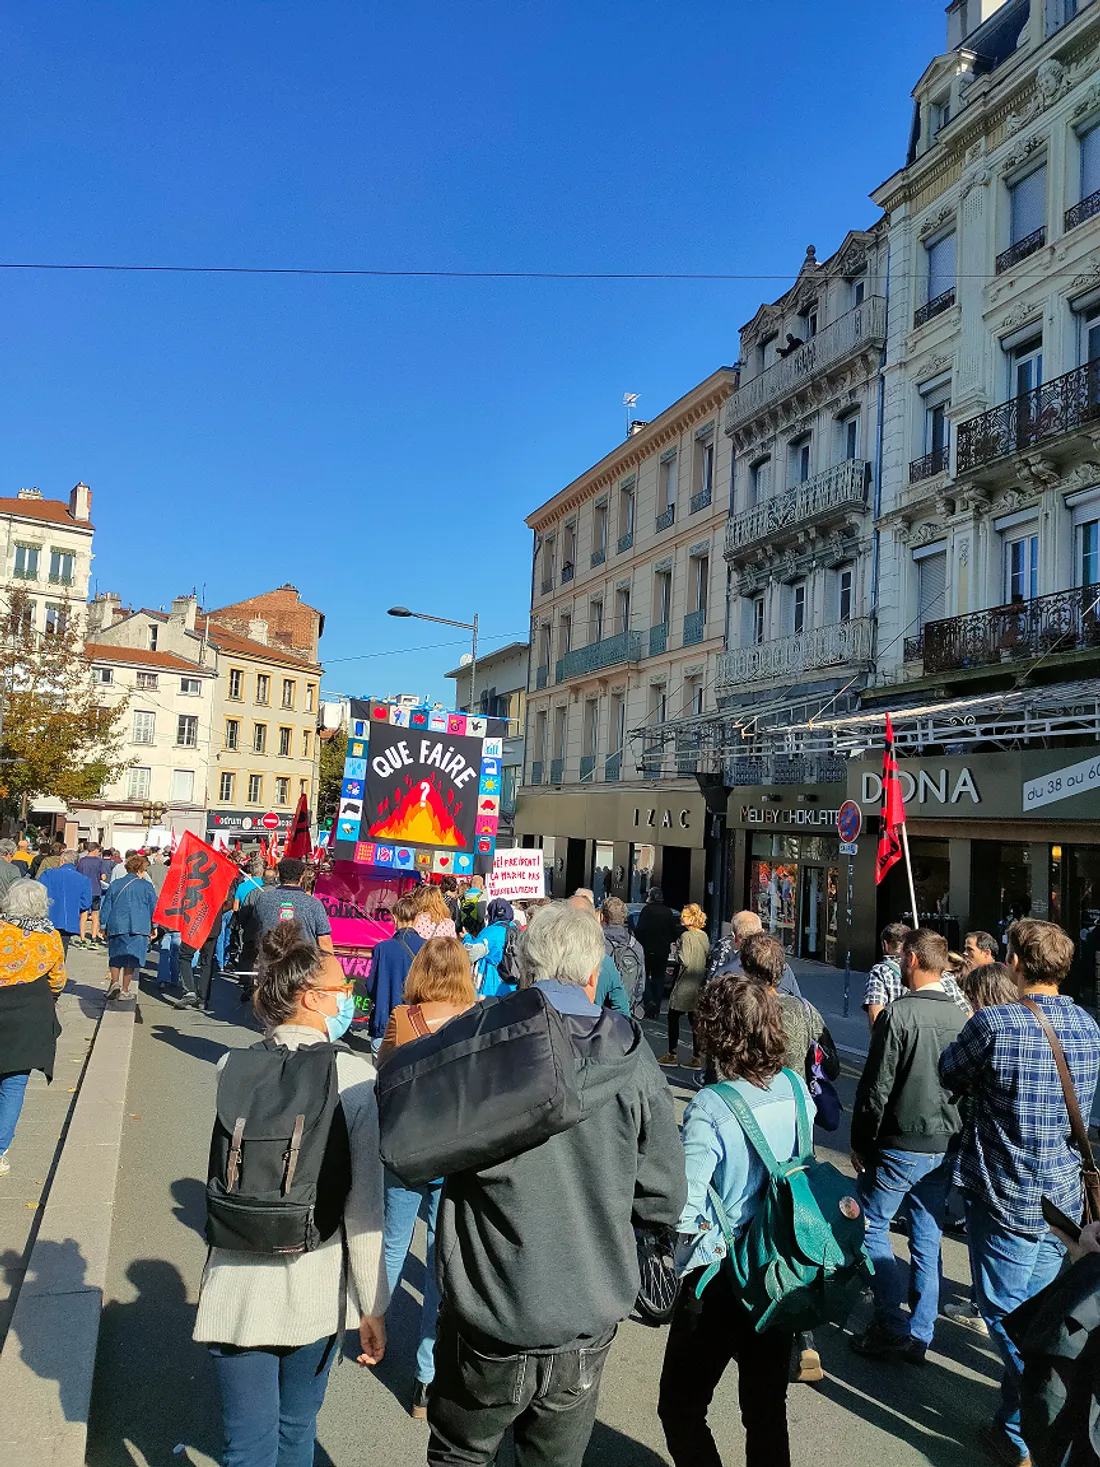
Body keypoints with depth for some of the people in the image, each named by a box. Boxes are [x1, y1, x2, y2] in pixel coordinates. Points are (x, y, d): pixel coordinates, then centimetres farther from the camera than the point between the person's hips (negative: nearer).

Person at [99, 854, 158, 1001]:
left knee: (116, 957, 16)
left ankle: (115, 982, -2)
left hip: (116, 926, 2)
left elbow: (105, 907, 9)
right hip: (138, 928, -2)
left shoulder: (115, 885, 7)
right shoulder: (146, 886, 1)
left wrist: (103, 925, 18)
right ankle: (125, 990, 5)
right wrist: (153, 927, 13)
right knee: (131, 958, 4)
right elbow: (154, 907, 3)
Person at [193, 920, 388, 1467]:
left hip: (238, 1289, 1)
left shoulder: (231, 1068, -10)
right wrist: (372, 1306, -5)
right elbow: (364, 1204, -15)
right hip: (317, 1292, -1)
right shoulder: (354, 1076, -17)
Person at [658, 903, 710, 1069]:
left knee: (673, 1018, 6)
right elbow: (707, 959, 12)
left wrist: (676, 950, -7)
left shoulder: (687, 936, -17)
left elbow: (685, 961, -23)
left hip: (684, 986, -7)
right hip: (699, 986, 7)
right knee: (694, 1020, 11)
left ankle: (672, 1055, 9)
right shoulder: (704, 936, 6)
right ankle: (697, 1057, 12)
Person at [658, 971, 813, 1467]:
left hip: (720, 1280, -6)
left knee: (680, 1408, 15)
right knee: (767, 1409, 22)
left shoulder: (709, 1109, -27)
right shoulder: (795, 1087, -8)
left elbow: (681, 1212, -27)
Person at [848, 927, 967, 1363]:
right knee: (927, 1239, 14)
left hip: (901, 1146, -6)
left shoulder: (898, 1014, -18)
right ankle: (919, 1336, 21)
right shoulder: (960, 1018, -1)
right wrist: (953, 1135, 18)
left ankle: (892, 1327, 9)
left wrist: (860, 1142, -4)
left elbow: (876, 1087, -16)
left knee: (872, 1226, 10)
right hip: (945, 1148, 6)